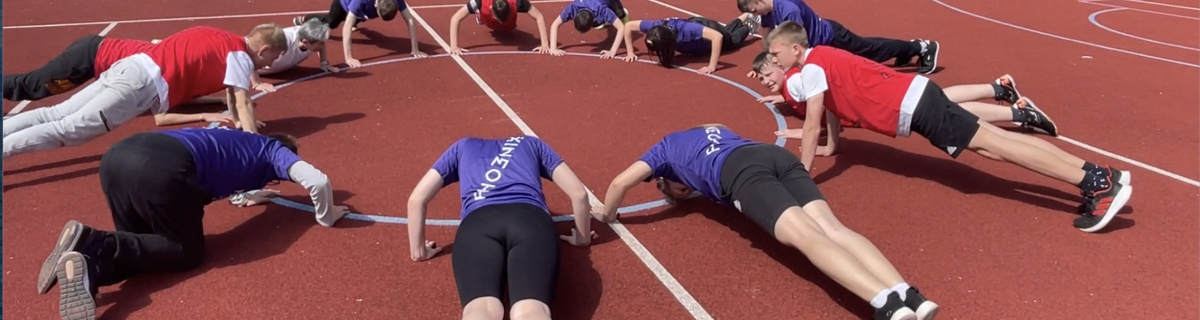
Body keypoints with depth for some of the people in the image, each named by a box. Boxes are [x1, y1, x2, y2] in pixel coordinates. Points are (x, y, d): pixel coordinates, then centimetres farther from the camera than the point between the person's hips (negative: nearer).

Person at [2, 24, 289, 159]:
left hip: (132, 66, 8)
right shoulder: (240, 54, -3)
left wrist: (241, 121, 34)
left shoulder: (224, 41, 21)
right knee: (67, 129, -11)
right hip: (145, 83, -8)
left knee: (55, 115, 6)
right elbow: (242, 104, -9)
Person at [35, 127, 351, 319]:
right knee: (188, 252, 11)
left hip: (118, 155, 8)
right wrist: (326, 217, 23)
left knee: (144, 246, 23)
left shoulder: (241, 141, 39)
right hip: (161, 168, -8)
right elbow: (318, 181, 5)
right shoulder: (273, 151, 21)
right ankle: (94, 243, -11)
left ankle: (89, 264, -9)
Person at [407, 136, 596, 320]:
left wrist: (419, 250, 39)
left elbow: (416, 199, 31)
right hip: (531, 221, 0)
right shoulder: (532, 144, 36)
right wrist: (582, 237, 42)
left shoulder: (462, 147, 37)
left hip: (477, 224, 1)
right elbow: (579, 193, 28)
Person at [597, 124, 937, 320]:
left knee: (806, 235, -23)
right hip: (777, 154, 6)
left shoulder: (665, 148, 28)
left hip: (742, 171, -6)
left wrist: (607, 217, 33)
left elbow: (621, 181, 17)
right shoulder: (712, 129, 44)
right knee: (833, 228, -12)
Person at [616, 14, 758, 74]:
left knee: (734, 40, 29)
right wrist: (630, 52, -27)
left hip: (708, 29, -5)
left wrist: (712, 66, -58)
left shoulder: (685, 30, -51)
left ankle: (749, 25, 54)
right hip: (696, 25, 5)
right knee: (728, 30, 38)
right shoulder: (656, 27, -39)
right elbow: (628, 25, -25)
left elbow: (718, 36, -57)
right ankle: (745, 17, 63)